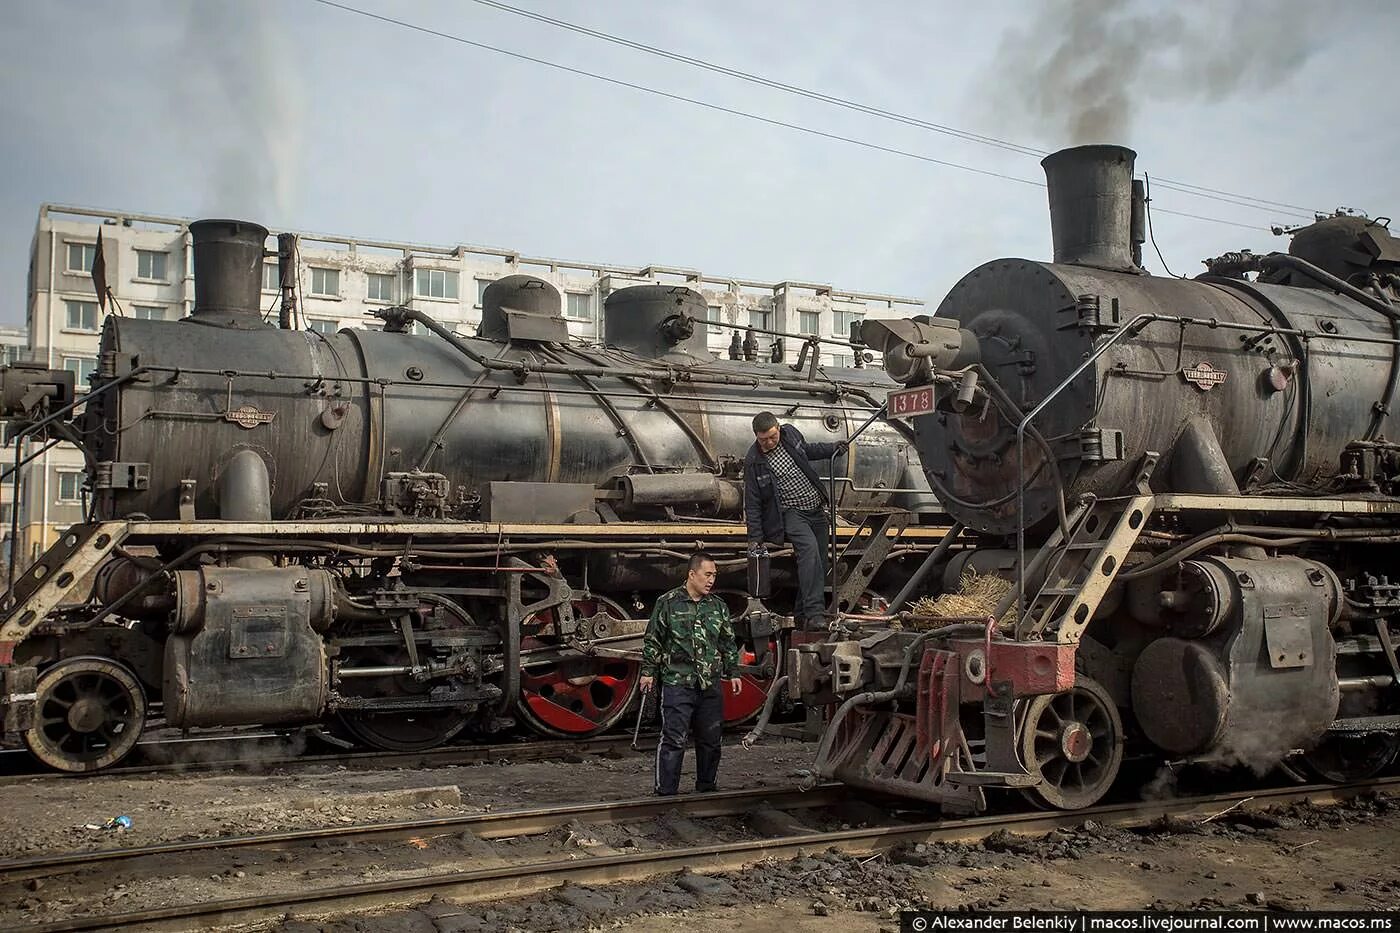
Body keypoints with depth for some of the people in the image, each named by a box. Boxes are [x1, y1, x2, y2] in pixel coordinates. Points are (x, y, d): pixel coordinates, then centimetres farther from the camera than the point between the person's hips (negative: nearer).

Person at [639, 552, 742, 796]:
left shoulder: (718, 606, 12)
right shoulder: (668, 602, -1)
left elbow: (728, 643, 19)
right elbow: (652, 640, 2)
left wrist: (733, 672, 15)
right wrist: (648, 671, -1)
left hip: (712, 686, 5)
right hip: (678, 684, -5)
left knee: (710, 739, 11)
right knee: (674, 740, -7)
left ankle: (707, 787, 25)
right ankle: (666, 793, -2)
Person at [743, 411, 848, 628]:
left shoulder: (790, 433, 0)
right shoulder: (754, 462, -13)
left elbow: (807, 450, 25)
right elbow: (752, 503, -7)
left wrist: (832, 449, 13)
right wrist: (755, 536, -8)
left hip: (816, 508, 6)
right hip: (791, 513, -6)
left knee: (818, 563, 5)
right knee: (809, 549, -30)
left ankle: (803, 617, 15)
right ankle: (814, 613, -35)